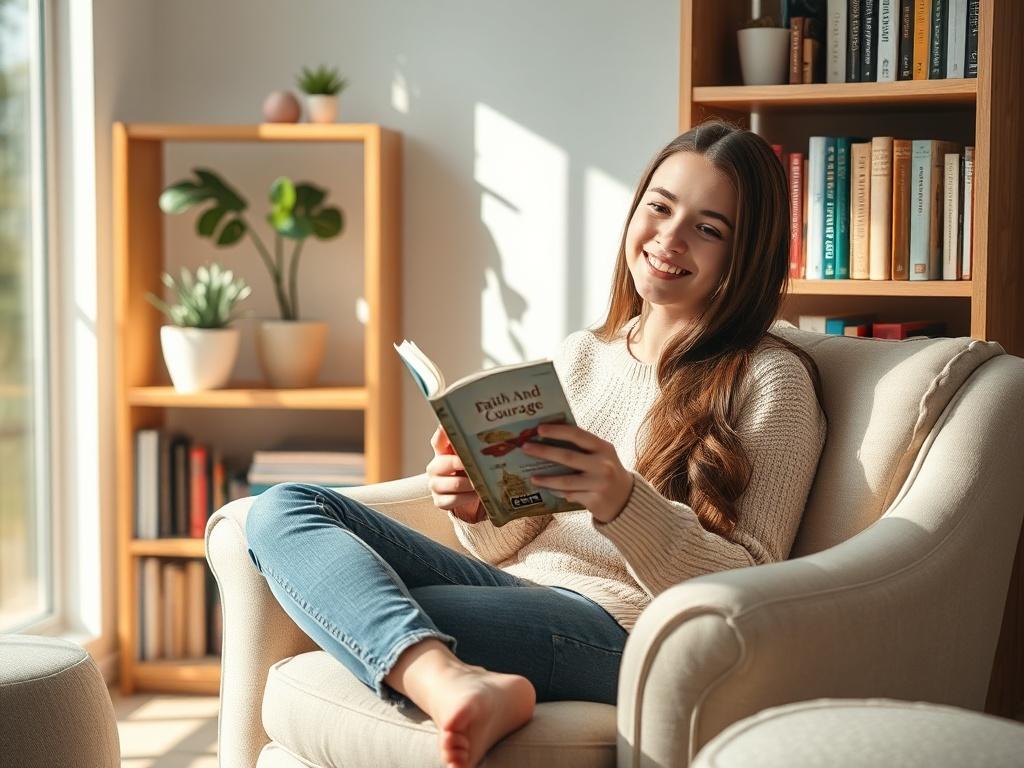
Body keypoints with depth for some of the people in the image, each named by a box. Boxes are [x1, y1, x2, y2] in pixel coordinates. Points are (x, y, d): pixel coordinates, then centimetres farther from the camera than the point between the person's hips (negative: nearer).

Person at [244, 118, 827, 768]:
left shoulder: (770, 379, 1)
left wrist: (624, 503, -23)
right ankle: (453, 685, -36)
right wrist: (477, 508, -5)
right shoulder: (580, 356, 20)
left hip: (620, 628, -8)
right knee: (284, 510, -16)